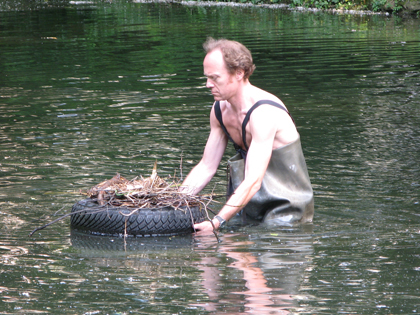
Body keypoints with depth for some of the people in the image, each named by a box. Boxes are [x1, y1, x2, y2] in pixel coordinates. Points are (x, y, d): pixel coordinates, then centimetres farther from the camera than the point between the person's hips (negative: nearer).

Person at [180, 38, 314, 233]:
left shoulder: (263, 113, -26)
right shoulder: (220, 109, 1)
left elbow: (253, 181, -33)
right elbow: (206, 167, 6)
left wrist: (217, 222, -41)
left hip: (286, 209, -7)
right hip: (250, 206, 7)